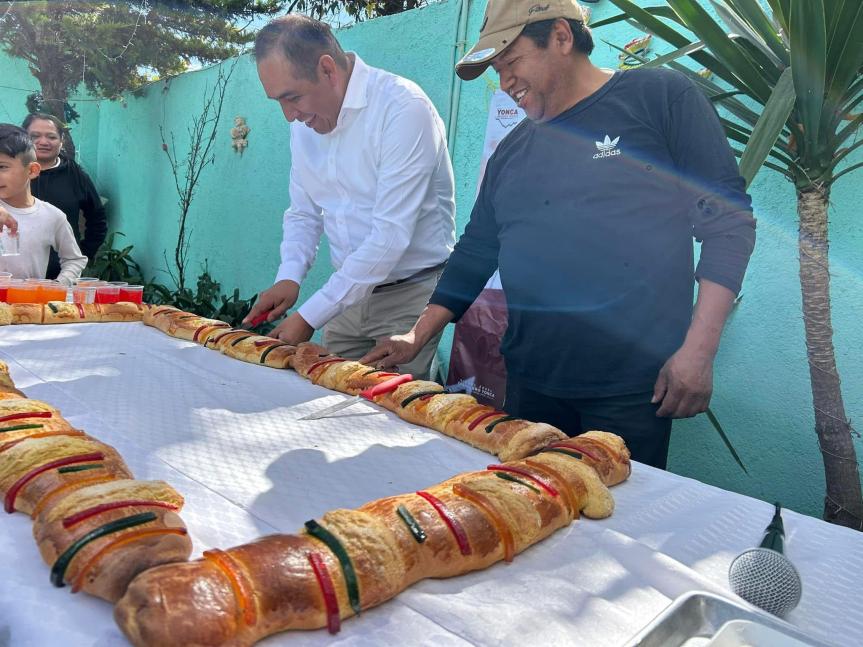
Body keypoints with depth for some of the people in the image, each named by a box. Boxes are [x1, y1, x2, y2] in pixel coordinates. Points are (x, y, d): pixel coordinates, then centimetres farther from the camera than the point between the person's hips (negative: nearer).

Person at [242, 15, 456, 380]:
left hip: (409, 294, -6)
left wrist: (310, 317, -21)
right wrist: (289, 277, -7)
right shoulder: (305, 123, 5)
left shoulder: (404, 109, -19)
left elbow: (391, 235, -24)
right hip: (348, 291, 7)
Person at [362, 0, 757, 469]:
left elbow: (729, 220, -5)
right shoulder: (512, 151, 13)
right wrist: (418, 336, 8)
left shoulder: (659, 97, -2)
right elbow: (475, 251, 15)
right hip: (531, 383, 5)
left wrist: (699, 350, -12)